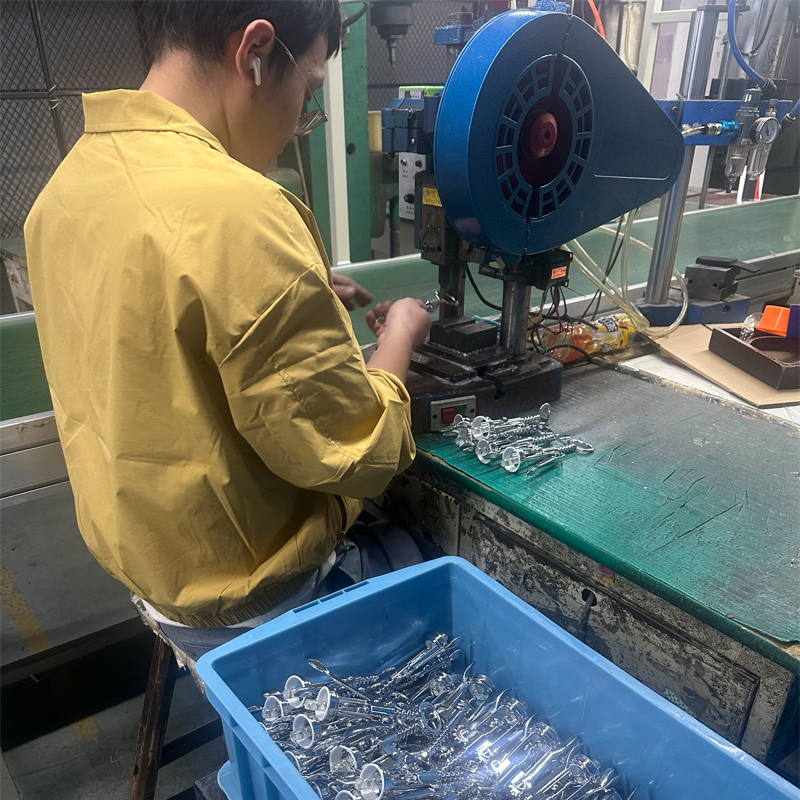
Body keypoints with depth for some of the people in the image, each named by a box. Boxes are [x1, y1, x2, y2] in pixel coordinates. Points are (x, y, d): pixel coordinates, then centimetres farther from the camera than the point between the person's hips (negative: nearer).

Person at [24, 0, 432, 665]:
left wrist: (298, 298, 11)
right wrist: (399, 337, -6)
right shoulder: (236, 210, -31)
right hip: (250, 604, -8)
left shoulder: (70, 181, -1)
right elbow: (359, 455, -25)